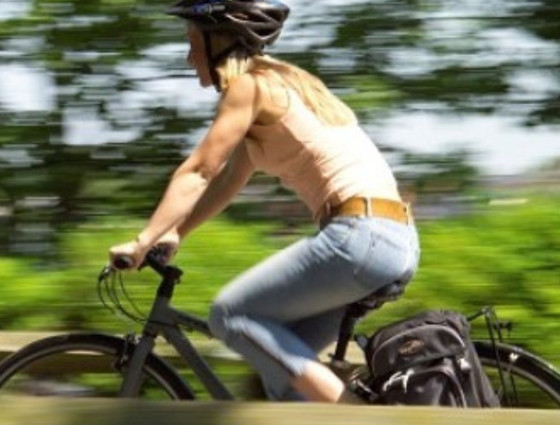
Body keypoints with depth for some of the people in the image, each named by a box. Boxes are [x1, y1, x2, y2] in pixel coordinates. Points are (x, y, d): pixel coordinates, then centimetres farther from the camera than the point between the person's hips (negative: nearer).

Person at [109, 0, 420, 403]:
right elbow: (229, 180, 24)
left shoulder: (250, 84, -4)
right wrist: (173, 234, 17)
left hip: (363, 236, -9)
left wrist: (143, 241, -7)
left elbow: (197, 172, -8)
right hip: (394, 239, 9)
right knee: (278, 356, 14)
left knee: (231, 314, -4)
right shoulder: (277, 82, 23)